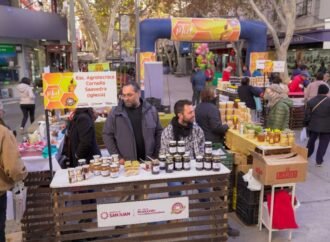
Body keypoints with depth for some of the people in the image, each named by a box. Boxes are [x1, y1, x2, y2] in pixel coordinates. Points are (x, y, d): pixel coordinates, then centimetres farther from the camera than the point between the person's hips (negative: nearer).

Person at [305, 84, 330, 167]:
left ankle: (307, 155, 35)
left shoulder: (311, 101, -4)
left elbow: (306, 114, -2)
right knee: (323, 143, 7)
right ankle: (319, 160, 7)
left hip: (313, 125, 3)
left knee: (311, 140, 21)